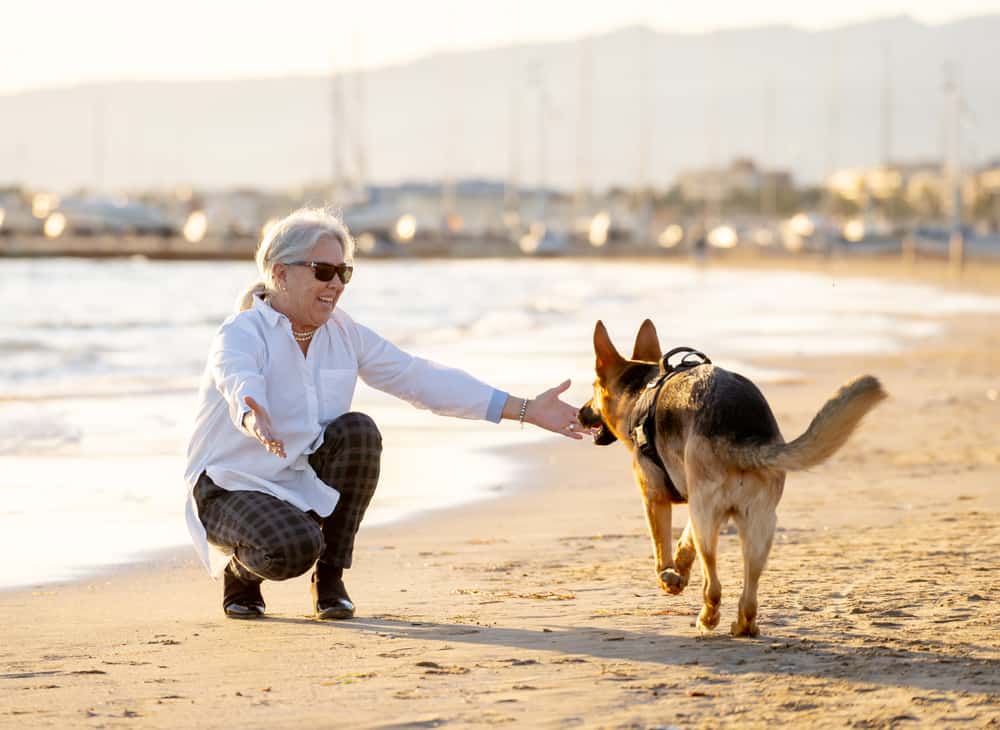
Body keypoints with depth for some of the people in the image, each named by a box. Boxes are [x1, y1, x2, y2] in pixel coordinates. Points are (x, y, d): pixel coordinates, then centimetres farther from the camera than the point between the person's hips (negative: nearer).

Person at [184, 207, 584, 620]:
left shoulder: (343, 334, 2)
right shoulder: (241, 334, -17)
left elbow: (420, 379, 0)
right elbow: (241, 383, -40)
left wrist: (527, 410, -7)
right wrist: (255, 420, -67)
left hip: (304, 484, 6)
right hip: (233, 488, -6)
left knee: (357, 430, -23)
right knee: (294, 548, -36)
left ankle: (330, 577, -7)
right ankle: (239, 573, 3)